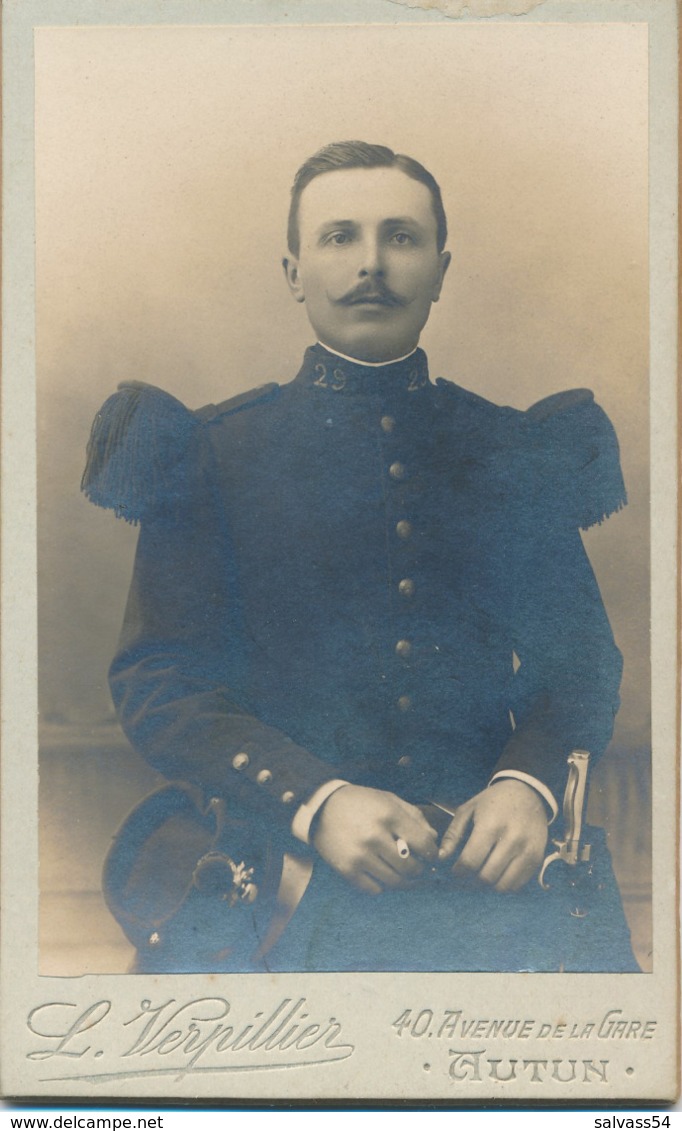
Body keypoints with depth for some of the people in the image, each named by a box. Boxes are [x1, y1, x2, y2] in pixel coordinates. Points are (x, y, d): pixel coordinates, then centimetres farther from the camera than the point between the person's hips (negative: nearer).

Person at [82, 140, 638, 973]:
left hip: (495, 863, 2)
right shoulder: (215, 451, 7)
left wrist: (529, 785, -9)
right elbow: (154, 679, 1)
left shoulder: (514, 451, 14)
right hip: (284, 861, -1)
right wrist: (317, 801, -15)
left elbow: (583, 656, 13)